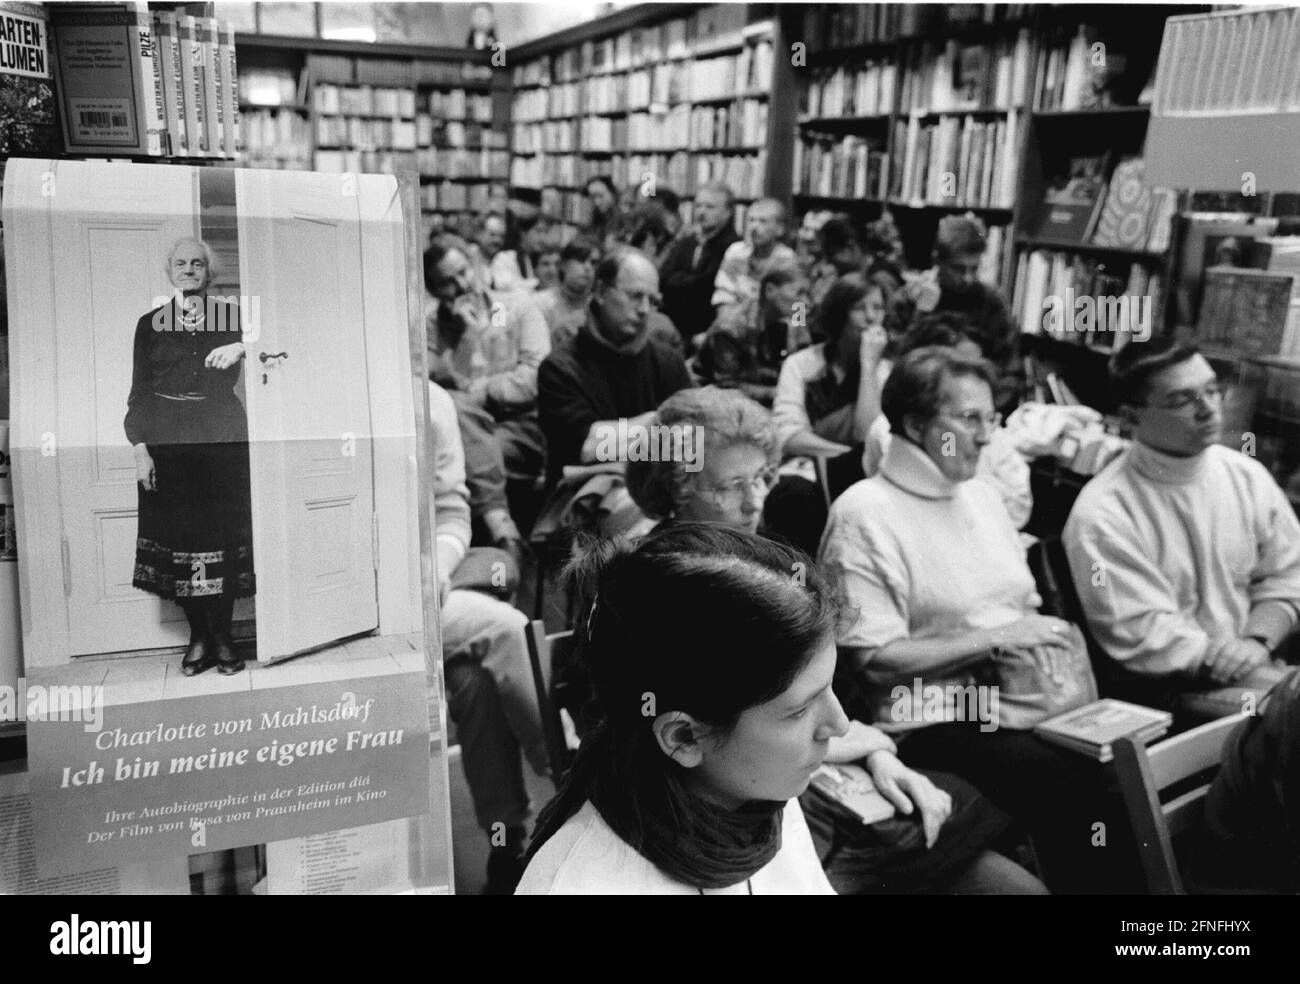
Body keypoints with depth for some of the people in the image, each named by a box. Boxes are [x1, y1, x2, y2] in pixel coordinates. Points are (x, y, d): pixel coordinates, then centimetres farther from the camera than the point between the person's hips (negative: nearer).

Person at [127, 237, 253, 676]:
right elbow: (138, 392, 8)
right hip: (166, 442, 1)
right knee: (177, 535, 0)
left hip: (223, 440, -1)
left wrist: (241, 348, -16)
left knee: (223, 535, -2)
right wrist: (140, 448, -1)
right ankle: (198, 635, 12)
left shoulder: (232, 315, 9)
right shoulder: (150, 323, 10)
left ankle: (222, 636, 9)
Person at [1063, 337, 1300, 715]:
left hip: (1253, 668, 6)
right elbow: (1145, 638, -15)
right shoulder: (1102, 515, -15)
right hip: (1168, 688, -6)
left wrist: (1256, 644, -8)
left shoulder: (1248, 476, 4)